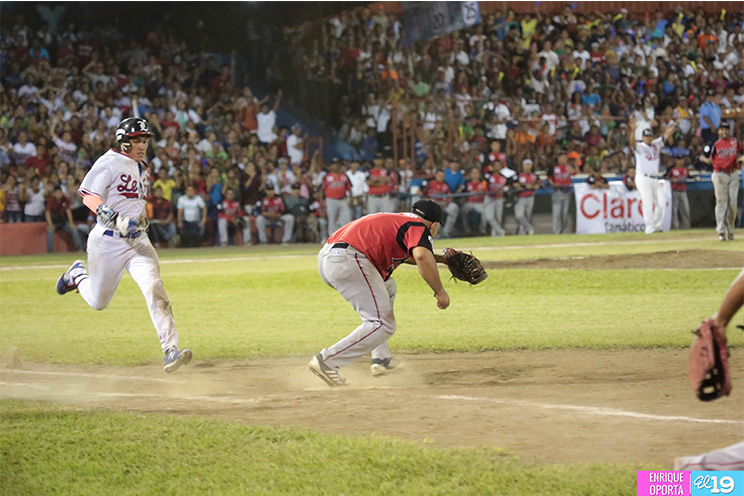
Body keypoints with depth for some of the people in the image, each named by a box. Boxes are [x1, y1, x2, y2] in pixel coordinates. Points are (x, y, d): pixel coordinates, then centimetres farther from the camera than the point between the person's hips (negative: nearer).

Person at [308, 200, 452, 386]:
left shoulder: (395, 220, 31)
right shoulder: (419, 227, 4)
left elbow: (408, 255, 50)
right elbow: (422, 257, -17)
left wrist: (440, 258, 48)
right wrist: (439, 291, -9)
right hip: (348, 259, -10)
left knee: (387, 288, 32)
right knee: (382, 325, -9)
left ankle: (382, 360, 25)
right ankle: (327, 361, -16)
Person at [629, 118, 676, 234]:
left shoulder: (656, 144, 14)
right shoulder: (639, 147, -4)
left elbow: (666, 136, 13)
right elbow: (632, 143, -24)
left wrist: (673, 127, 0)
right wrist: (633, 130, -39)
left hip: (654, 179, 7)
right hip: (643, 178, -7)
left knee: (661, 204, 4)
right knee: (648, 203, -10)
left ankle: (657, 226, 14)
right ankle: (650, 228, -7)